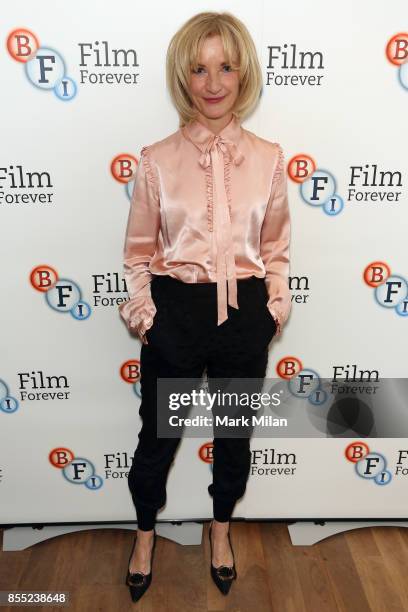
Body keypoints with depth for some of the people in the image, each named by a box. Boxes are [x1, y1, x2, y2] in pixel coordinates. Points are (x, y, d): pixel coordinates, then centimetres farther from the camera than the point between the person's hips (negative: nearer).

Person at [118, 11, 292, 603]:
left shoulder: (267, 158, 0)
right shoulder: (157, 159, -4)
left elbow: (275, 246, 6)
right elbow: (140, 249, 1)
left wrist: (276, 305, 0)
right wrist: (142, 311, -5)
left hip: (244, 314, 2)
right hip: (175, 312, -1)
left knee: (234, 432, 19)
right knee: (157, 433, 15)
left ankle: (221, 526, 50)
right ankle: (146, 531, 46)